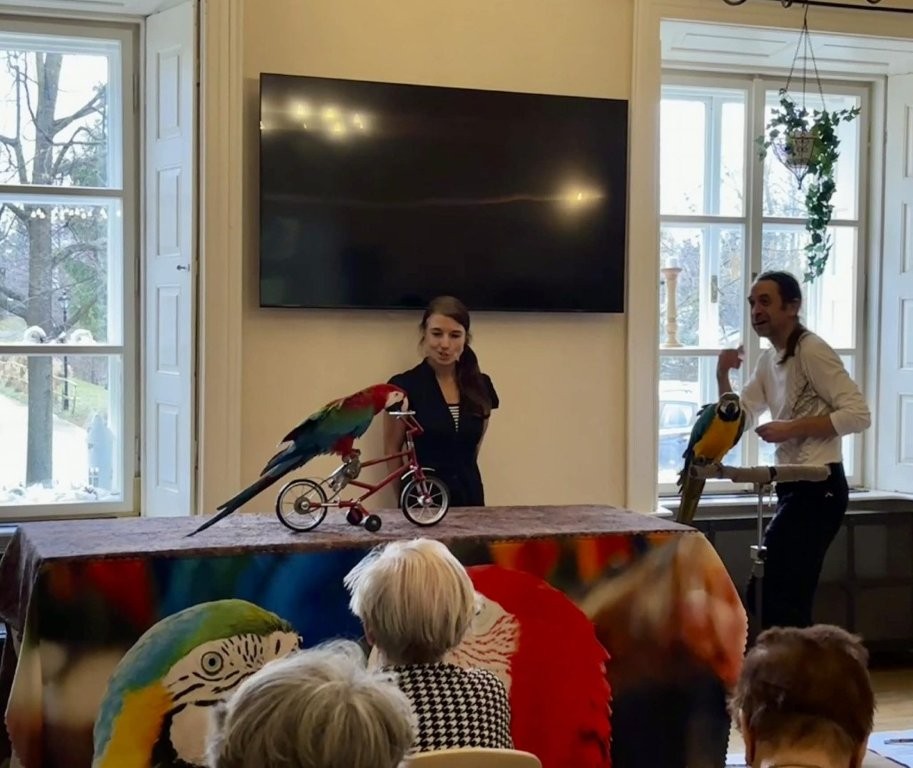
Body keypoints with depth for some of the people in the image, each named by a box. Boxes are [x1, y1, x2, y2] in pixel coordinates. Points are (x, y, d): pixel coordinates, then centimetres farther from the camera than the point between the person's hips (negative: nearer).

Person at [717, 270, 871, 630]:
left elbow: (858, 414, -19)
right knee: (788, 597, 12)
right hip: (795, 486, 10)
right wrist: (722, 375, 0)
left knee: (764, 595, -11)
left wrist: (790, 429, -21)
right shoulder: (768, 359, 15)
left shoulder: (811, 351, -13)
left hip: (819, 487, -10)